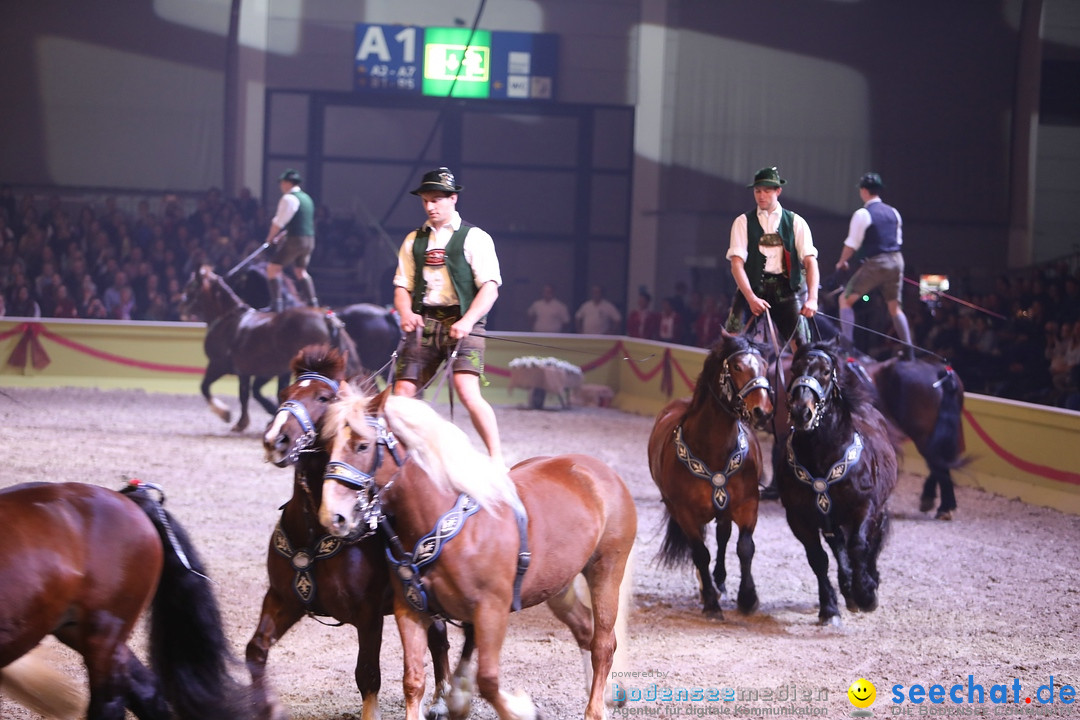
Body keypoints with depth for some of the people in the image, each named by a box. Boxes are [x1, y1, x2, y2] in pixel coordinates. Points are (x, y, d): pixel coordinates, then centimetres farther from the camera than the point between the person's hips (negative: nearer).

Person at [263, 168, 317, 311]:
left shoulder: (289, 198, -11)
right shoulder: (307, 198, 17)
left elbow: (279, 222, -12)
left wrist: (270, 238, 2)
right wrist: (282, 235, 21)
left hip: (295, 240, -9)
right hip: (309, 240, 9)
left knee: (273, 268, -4)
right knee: (301, 271, 23)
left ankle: (277, 304, -14)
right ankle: (313, 302, 17)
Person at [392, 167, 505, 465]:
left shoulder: (475, 238, 2)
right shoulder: (414, 240, 17)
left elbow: (490, 287, -6)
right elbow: (402, 285, 16)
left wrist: (467, 322, -21)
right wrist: (406, 313, -7)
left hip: (463, 324, -5)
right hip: (424, 323, 5)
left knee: (467, 390, -22)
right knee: (403, 393, -1)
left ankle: (497, 459, -19)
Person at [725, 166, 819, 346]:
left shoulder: (796, 222, 7)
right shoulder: (743, 222, 6)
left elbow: (810, 261, -2)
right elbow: (737, 264, -4)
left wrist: (812, 298, -18)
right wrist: (751, 298, -20)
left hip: (786, 288, 0)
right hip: (752, 287, 0)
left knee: (800, 343, -9)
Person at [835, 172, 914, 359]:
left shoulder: (863, 214, -10)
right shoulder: (893, 212, 11)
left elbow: (852, 244, -8)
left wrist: (842, 262, 9)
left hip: (875, 263, -6)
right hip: (896, 260, 6)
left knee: (846, 300, 4)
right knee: (895, 307, 18)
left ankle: (847, 344, -6)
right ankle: (908, 350, 13)